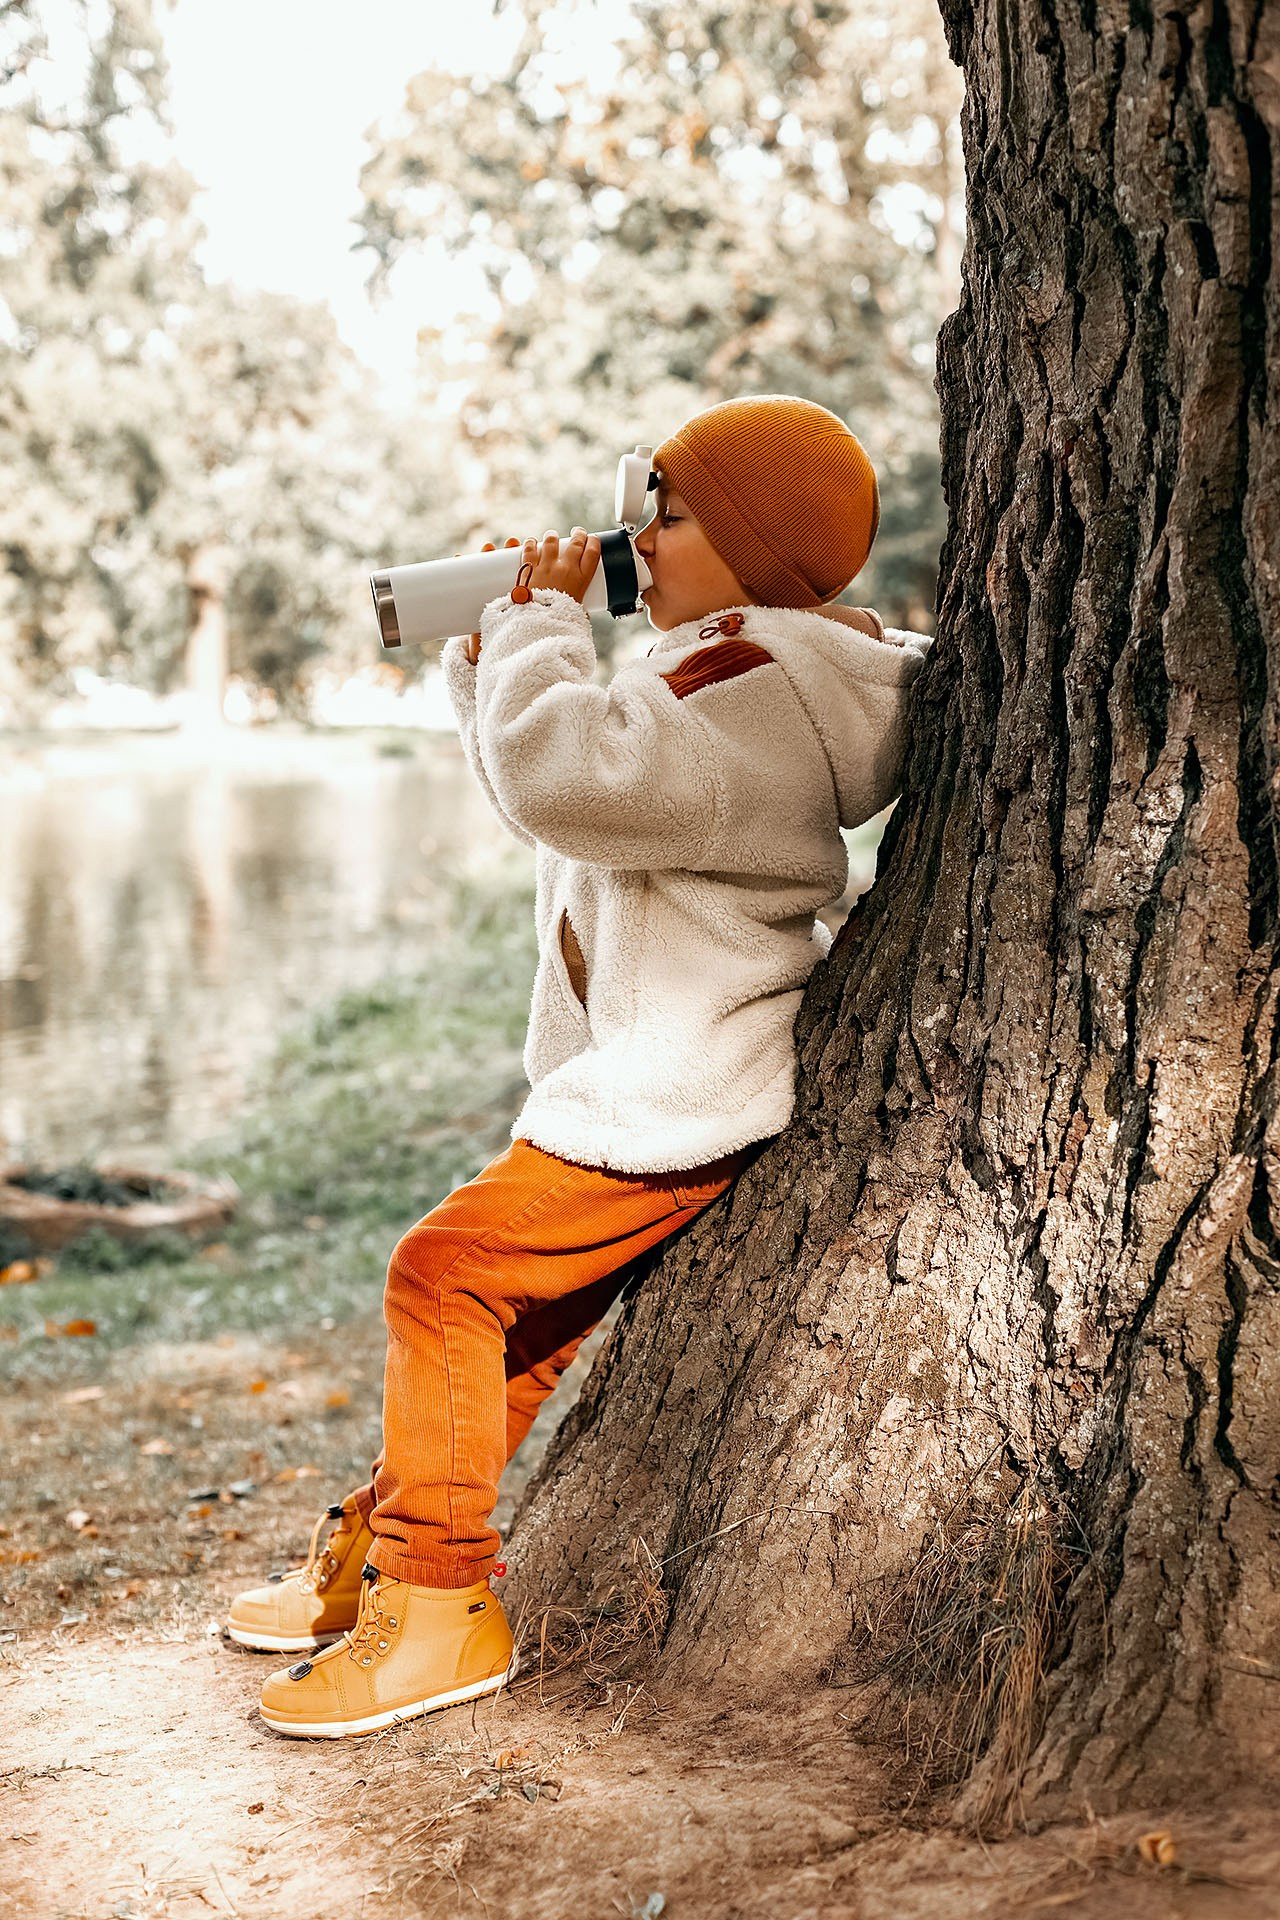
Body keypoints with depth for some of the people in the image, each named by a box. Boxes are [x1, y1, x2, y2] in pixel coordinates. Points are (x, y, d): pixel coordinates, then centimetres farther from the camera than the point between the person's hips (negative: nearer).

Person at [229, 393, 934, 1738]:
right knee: (521, 1316, 15)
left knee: (447, 1274, -15)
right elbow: (553, 796, 25)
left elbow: (568, 774, -36)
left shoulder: (752, 682, -18)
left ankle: (441, 1604, -9)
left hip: (675, 1101, -11)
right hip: (660, 1084, 11)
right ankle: (390, 1543, 26)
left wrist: (542, 624, -18)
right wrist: (491, 657, 12)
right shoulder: (744, 681, 19)